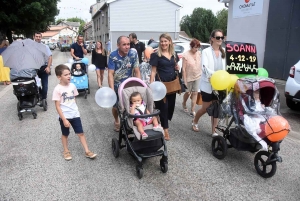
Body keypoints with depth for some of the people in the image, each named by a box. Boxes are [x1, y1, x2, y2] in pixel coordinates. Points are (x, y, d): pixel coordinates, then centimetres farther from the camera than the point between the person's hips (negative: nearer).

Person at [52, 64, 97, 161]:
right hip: (64, 116, -4)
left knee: (81, 133, 7)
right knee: (65, 134, 16)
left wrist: (75, 110, 13)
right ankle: (66, 151, 34)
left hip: (75, 115, 4)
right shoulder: (57, 89, -16)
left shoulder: (72, 86, -1)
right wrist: (64, 119, -17)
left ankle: (87, 151, 14)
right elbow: (58, 106, -15)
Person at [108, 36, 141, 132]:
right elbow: (110, 74, -21)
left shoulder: (133, 53, -15)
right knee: (115, 106, 12)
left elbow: (137, 71, -10)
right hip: (116, 85, 0)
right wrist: (112, 90, -29)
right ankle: (116, 122, 41)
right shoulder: (113, 56, -19)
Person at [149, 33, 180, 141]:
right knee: (163, 106, -2)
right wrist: (151, 83, -17)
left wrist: (177, 68, -1)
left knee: (171, 104, 11)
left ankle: (164, 123, 32)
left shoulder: (174, 54, 10)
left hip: (172, 83, 6)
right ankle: (165, 129, 9)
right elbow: (153, 71, -9)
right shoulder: (156, 55, -7)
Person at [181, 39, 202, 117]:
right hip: (189, 78, -4)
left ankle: (192, 111, 10)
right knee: (188, 92, 14)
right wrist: (185, 81, -16)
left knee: (195, 93, 4)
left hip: (197, 77, 4)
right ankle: (184, 103, 45)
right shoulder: (186, 55, -16)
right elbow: (183, 69, -16)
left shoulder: (199, 53, -2)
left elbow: (200, 64, 9)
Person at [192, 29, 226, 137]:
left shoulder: (223, 53, 4)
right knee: (205, 108, 6)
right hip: (208, 84, -4)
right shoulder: (206, 51, -8)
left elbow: (225, 68, 0)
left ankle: (213, 131, 21)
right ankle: (194, 121, 35)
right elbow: (204, 68, -20)